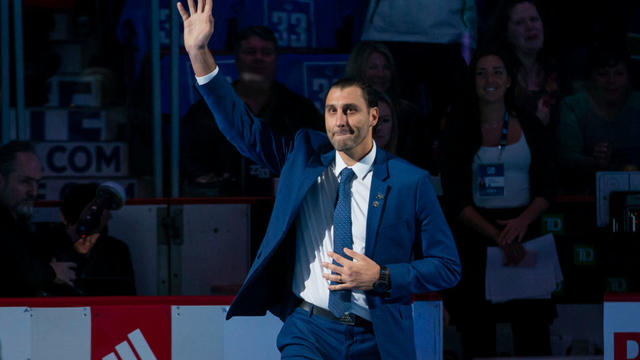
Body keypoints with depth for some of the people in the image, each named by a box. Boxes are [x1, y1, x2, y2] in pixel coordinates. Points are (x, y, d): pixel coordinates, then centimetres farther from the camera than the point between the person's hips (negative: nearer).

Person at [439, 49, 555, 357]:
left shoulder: (528, 127, 8)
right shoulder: (459, 129, 3)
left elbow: (545, 190, 8)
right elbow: (455, 198, -2)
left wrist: (523, 220, -13)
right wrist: (495, 234, -14)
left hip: (523, 233, 1)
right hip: (474, 238, -1)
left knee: (533, 334, -7)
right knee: (478, 335, -4)